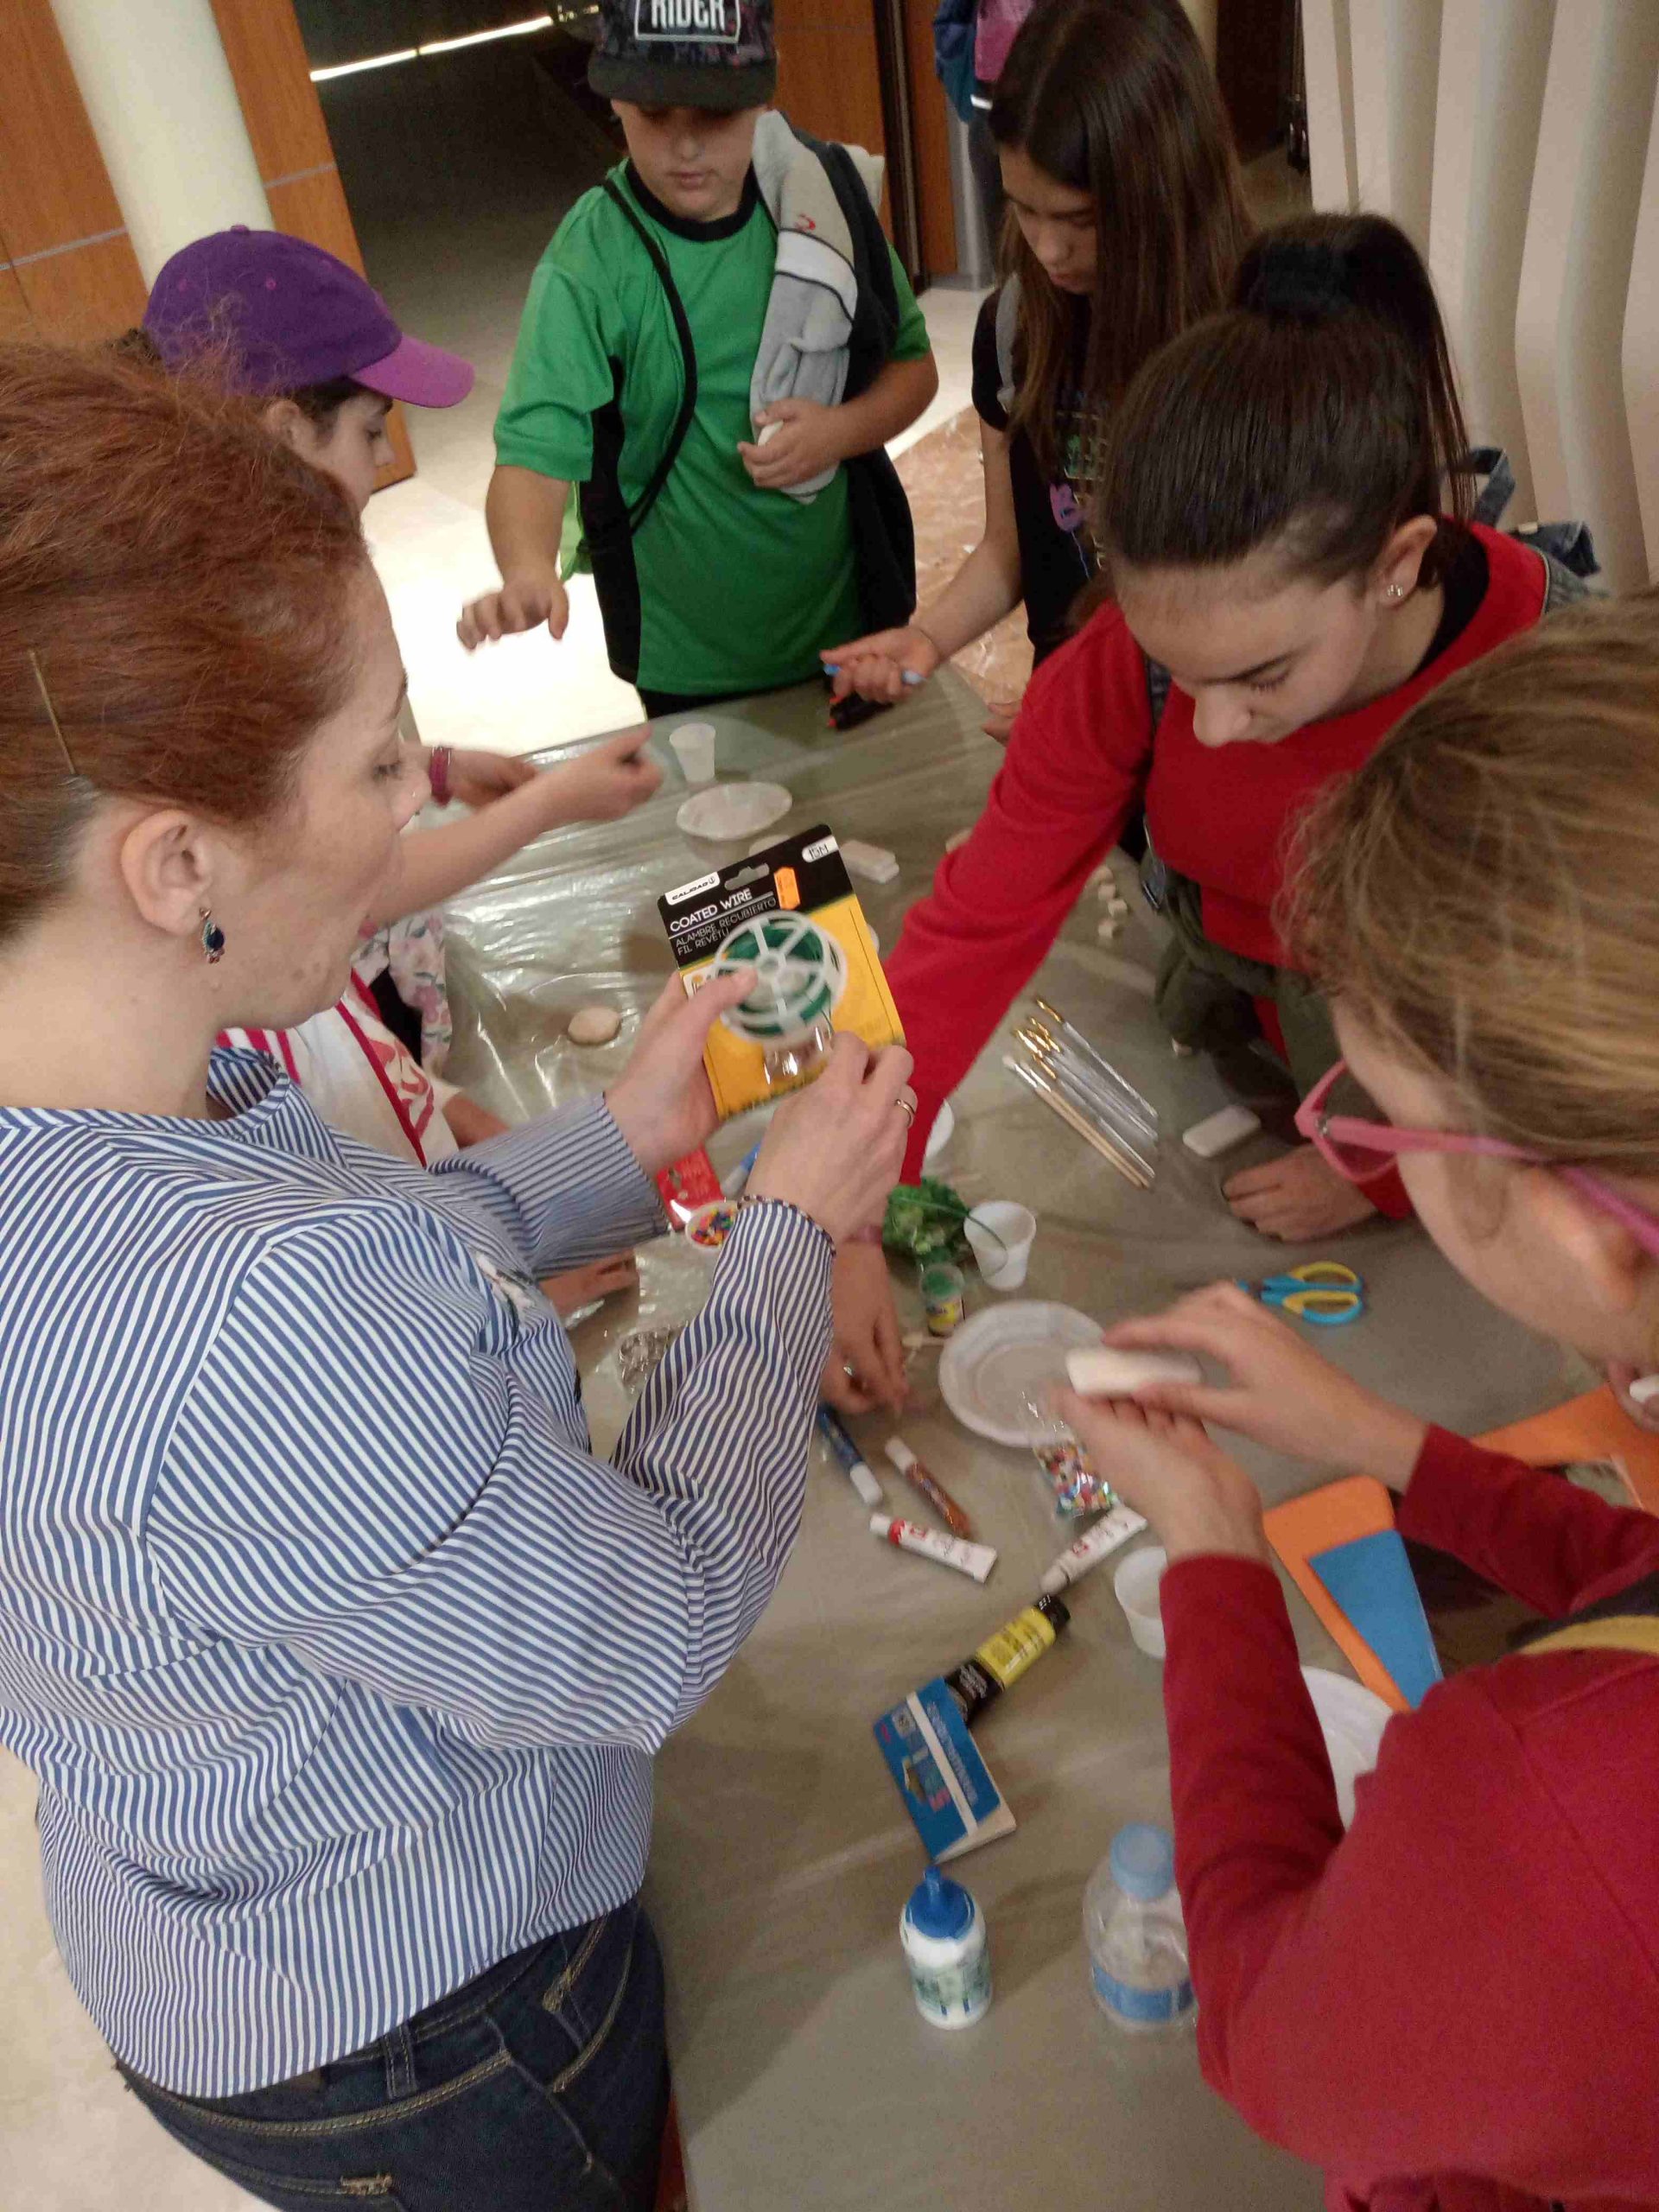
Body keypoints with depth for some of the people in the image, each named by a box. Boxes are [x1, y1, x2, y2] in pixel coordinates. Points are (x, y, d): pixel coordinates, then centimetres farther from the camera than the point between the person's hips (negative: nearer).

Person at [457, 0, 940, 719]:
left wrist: (842, 430, -18)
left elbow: (912, 363, 3)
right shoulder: (588, 262, -18)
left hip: (856, 617, 3)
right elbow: (537, 445, -28)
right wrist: (528, 571, -48)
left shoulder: (823, 193, -7)